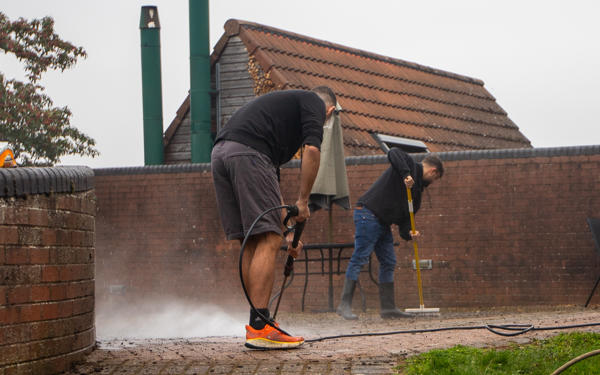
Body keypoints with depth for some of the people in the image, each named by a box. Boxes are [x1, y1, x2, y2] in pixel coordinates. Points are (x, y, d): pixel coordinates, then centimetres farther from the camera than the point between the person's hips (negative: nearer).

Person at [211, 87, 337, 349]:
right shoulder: (314, 102, 16)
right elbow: (312, 150, -5)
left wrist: (286, 232, 44)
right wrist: (303, 202, 2)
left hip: (220, 154, 8)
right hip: (247, 152, -8)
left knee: (251, 243, 13)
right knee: (268, 241, -7)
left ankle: (258, 325, 15)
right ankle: (259, 328, -11)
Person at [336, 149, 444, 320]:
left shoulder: (417, 189, 22)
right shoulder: (409, 164, -1)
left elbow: (405, 216, 16)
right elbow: (393, 153, -21)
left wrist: (408, 232, -4)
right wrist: (406, 174, -29)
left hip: (383, 223, 10)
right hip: (368, 215, -10)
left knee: (389, 263, 8)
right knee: (359, 258, -11)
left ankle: (388, 307, 10)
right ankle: (345, 304, -12)